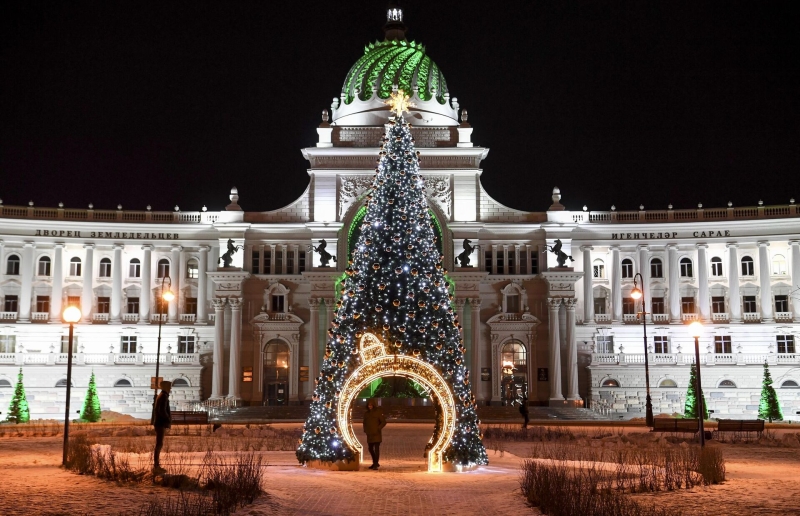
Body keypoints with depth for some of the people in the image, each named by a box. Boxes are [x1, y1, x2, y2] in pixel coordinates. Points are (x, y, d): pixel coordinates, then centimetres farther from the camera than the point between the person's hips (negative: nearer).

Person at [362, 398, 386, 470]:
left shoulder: (378, 412, -4)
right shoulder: (366, 413, 11)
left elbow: (383, 422, -4)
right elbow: (365, 423, 22)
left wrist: (378, 428, -13)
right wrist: (365, 430, 7)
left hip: (376, 434, -6)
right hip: (369, 434, 6)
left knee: (376, 449, -11)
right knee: (371, 449, 13)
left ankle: (376, 464, -10)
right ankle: (375, 463, 28)